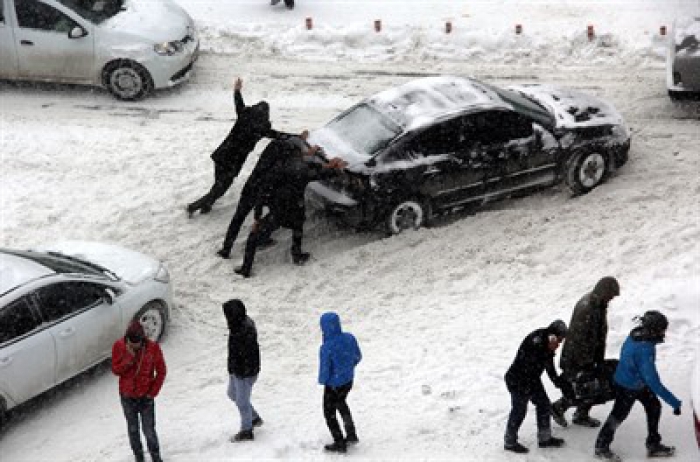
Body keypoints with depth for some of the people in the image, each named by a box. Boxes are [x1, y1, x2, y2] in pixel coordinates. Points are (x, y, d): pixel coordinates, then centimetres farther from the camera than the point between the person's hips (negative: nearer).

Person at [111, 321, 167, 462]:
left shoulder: (153, 348, -15)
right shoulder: (119, 347, -12)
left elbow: (161, 371, -5)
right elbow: (116, 370, -10)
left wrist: (153, 392, -7)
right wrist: (128, 357, -25)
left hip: (146, 396, -2)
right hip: (127, 397, 2)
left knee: (149, 430, 0)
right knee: (133, 429, 14)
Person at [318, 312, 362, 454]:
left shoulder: (326, 348, -33)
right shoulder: (350, 338, -14)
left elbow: (324, 370, -22)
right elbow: (358, 357, 1)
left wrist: (322, 380, 1)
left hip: (333, 385, -6)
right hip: (348, 381, 6)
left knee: (330, 413, 18)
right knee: (341, 404, 34)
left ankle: (339, 443, 29)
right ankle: (351, 435, 43)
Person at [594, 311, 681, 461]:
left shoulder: (636, 335, -14)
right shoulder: (644, 350, -39)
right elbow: (654, 383, -37)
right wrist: (674, 402, -32)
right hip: (627, 388, -8)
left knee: (654, 407, 13)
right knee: (619, 415, 10)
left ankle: (653, 445, 28)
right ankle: (602, 446, 31)